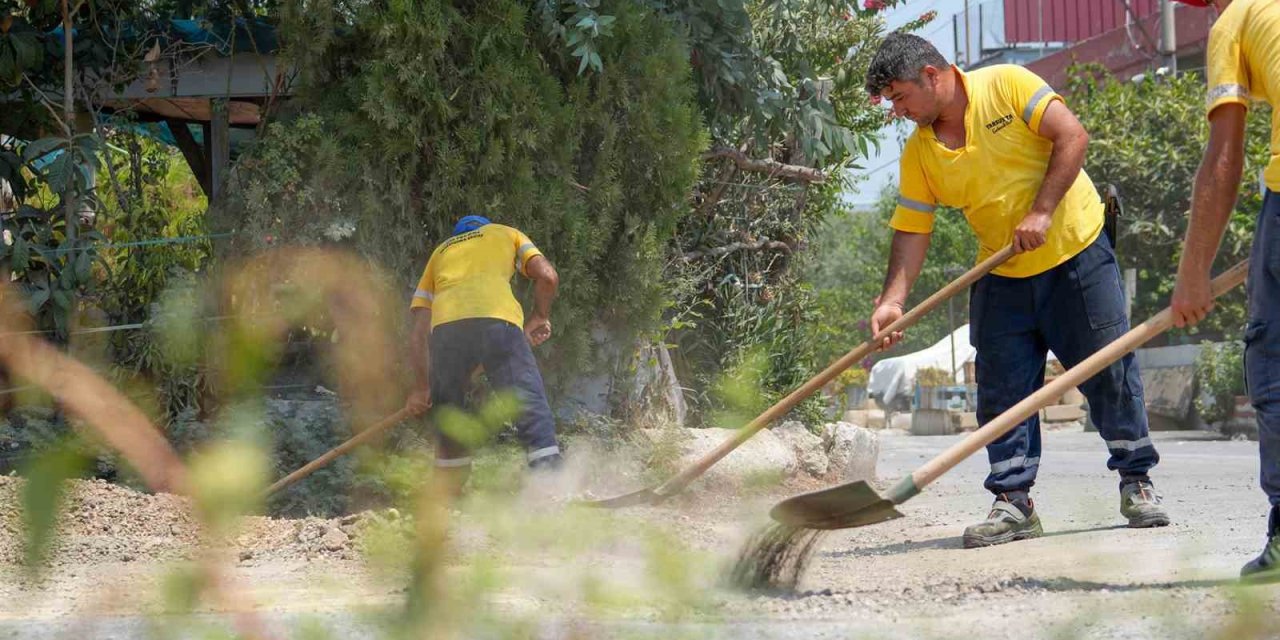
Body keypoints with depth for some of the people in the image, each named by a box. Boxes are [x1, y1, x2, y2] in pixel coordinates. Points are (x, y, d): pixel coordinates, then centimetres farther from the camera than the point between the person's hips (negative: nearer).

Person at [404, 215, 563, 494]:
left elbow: (418, 332, 28)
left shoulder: (440, 253, 38)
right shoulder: (507, 235, 34)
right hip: (498, 320, -3)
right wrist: (538, 319, 30)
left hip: (445, 325, 3)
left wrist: (422, 387, 27)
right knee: (531, 408, -4)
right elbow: (547, 276, 15)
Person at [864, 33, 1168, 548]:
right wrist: (892, 301, -14)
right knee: (1003, 389, -2)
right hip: (1002, 279, 4)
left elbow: (1071, 136, -17)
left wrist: (1041, 212, -23)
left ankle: (1136, 482, 13)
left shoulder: (1006, 85, -12)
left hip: (1075, 251, -4)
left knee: (1109, 371, 0)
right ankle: (1013, 501, 3)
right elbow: (912, 231, 0)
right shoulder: (919, 153, 0)